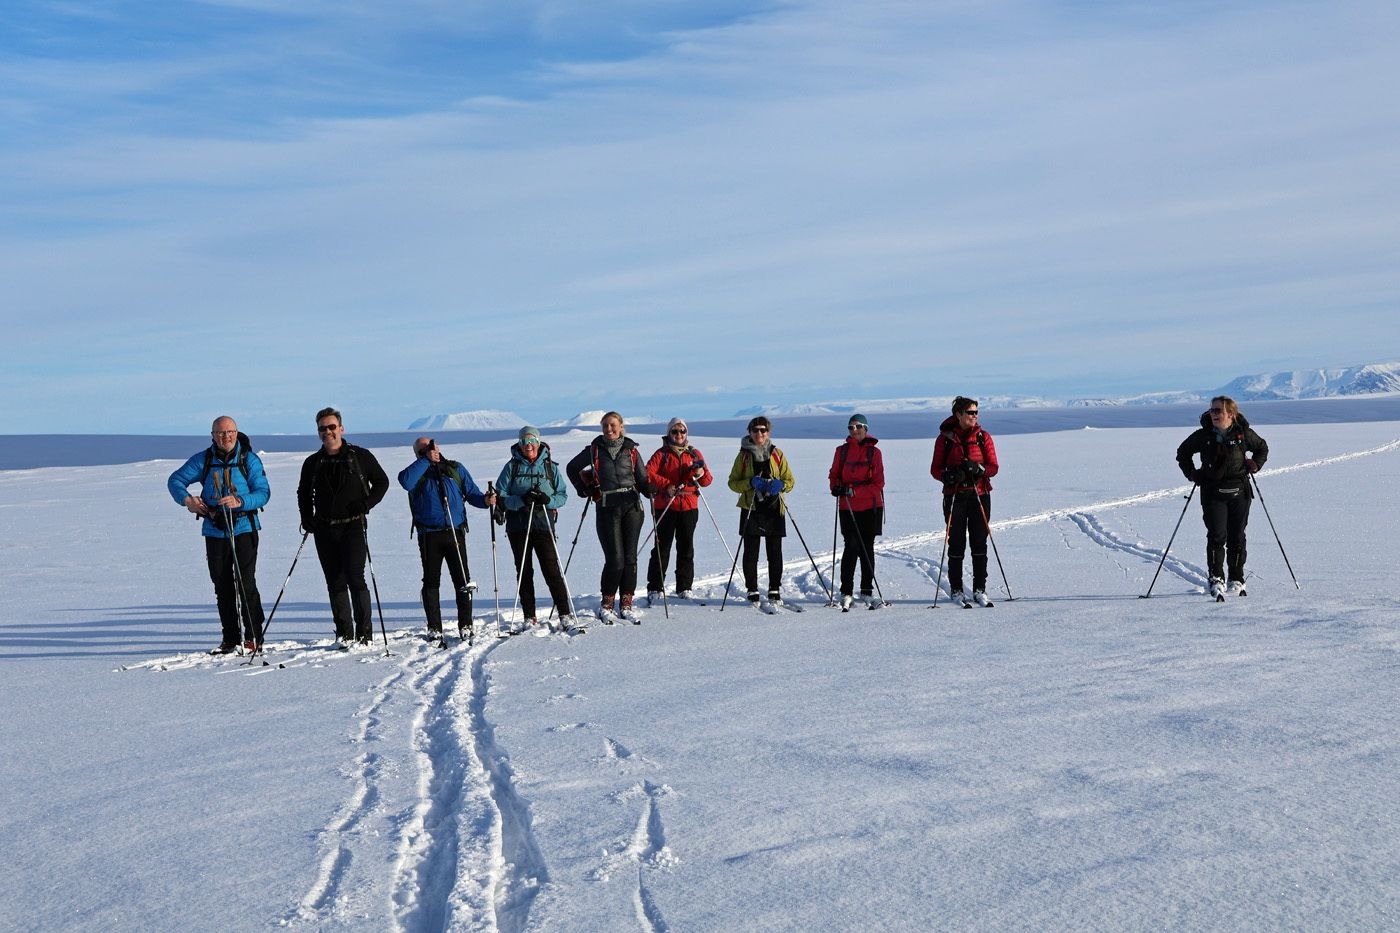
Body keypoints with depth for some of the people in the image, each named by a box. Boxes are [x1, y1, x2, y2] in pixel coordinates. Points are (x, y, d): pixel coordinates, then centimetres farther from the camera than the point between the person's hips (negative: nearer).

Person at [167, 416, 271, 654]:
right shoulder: (203, 460, 6)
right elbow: (175, 480, 10)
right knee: (222, 586, 6)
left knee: (245, 583, -10)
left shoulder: (249, 459, -1)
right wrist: (187, 499, -9)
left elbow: (263, 492, -6)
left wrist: (240, 502, -24)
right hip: (214, 531, 3)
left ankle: (254, 636, -2)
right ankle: (230, 638, 14)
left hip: (244, 529, -3)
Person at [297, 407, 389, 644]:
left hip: (353, 526, -4)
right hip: (325, 530, 4)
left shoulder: (360, 456, 0)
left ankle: (364, 633, -6)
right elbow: (304, 493, 23)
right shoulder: (313, 463, 10)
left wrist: (366, 504, -8)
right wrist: (307, 518, 8)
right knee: (335, 583, 5)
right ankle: (344, 634, 11)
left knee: (355, 578, -13)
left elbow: (382, 482, 7)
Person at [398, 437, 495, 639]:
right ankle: (434, 628, 11)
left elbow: (471, 493, 12)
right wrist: (426, 460, -13)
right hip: (429, 536, -1)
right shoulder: (417, 472, 5)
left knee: (463, 580, -1)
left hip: (455, 532, 1)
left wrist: (485, 500, -9)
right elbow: (405, 481, -18)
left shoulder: (455, 468, 13)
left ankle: (465, 624, 7)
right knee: (431, 581, 3)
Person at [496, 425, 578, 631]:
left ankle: (565, 615, -7)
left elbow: (563, 495, 5)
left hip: (543, 526, -1)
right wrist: (521, 500, -19)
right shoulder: (512, 466, 4)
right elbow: (500, 496, -1)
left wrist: (548, 500, -15)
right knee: (524, 573, 7)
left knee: (552, 571, -9)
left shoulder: (550, 467, 5)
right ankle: (529, 618, 14)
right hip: (518, 527, 1)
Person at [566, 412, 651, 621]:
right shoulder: (594, 450, 8)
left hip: (632, 505, 2)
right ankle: (607, 603, 7)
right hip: (607, 508, -2)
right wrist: (584, 490, 11)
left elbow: (642, 480, 13)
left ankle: (626, 604, 10)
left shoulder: (631, 450, 11)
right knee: (615, 559, -9)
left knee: (630, 557, 1)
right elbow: (572, 468, 19)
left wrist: (654, 491, -5)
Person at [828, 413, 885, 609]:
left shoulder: (873, 452, 1)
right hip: (848, 508, 0)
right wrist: (836, 486, -8)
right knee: (851, 547, -9)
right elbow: (834, 474, 16)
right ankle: (846, 593, -2)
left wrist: (854, 490, -15)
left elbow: (878, 483, -4)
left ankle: (867, 591, 17)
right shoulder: (842, 451, 7)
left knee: (867, 548, 7)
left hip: (871, 507, 0)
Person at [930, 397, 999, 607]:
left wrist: (979, 469, -18)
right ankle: (956, 589, 8)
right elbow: (935, 469, 3)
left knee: (979, 543, 1)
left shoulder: (983, 437, 6)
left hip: (980, 494, 1)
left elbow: (994, 467, 3)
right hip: (954, 497, -1)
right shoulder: (945, 438, 2)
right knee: (956, 544, -1)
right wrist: (950, 476, -18)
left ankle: (980, 590, 7)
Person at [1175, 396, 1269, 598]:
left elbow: (1262, 448, 19)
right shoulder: (1203, 435, 0)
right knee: (1217, 536, -12)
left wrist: (1254, 465, 3)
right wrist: (1191, 473, 5)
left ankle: (1237, 581, 18)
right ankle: (1216, 580, -9)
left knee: (1237, 537, 7)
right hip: (1212, 493, -1)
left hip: (1239, 492, 1)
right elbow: (1183, 452, 15)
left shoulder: (1243, 434, 0)